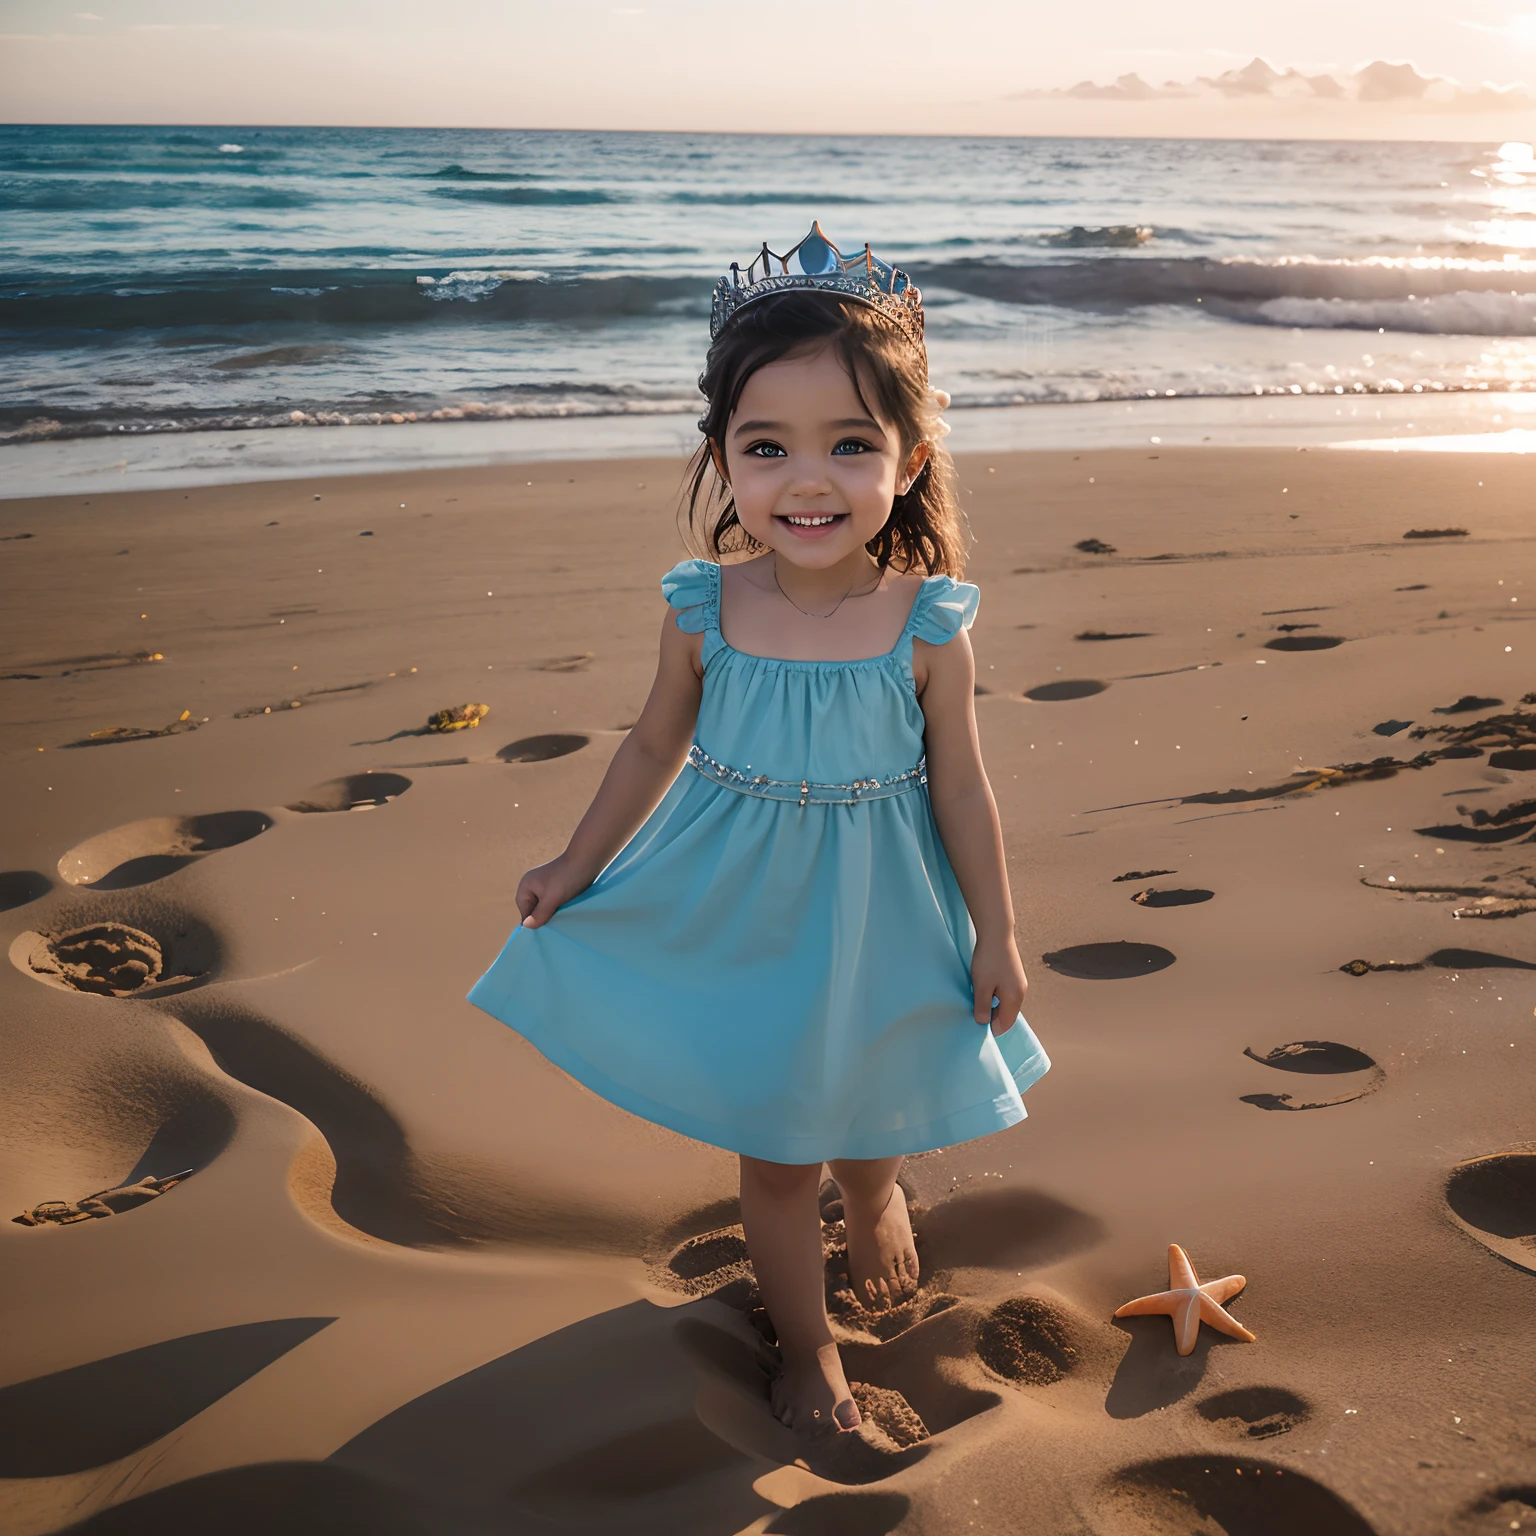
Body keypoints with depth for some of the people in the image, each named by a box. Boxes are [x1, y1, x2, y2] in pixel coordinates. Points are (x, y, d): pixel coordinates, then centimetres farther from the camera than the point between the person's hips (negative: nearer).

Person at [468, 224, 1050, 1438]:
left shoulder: (927, 628, -17)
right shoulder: (706, 611, -15)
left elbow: (961, 787, -7)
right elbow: (656, 747, 1)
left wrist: (995, 935, -1)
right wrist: (577, 864, 9)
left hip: (878, 919, 0)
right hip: (741, 916, 0)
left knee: (875, 1114, 22)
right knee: (773, 1153, 12)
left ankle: (877, 1197, 60)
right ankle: (805, 1342, 38)